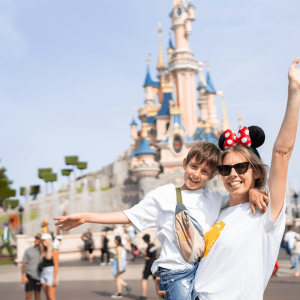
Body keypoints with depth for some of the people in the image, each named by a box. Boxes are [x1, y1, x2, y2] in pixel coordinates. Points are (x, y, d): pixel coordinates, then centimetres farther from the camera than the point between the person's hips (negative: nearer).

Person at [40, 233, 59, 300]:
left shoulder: (54, 251, -6)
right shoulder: (43, 252, 15)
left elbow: (56, 265, -12)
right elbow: (42, 264, 16)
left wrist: (55, 278, -18)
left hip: (51, 274, -7)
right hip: (43, 274, 7)